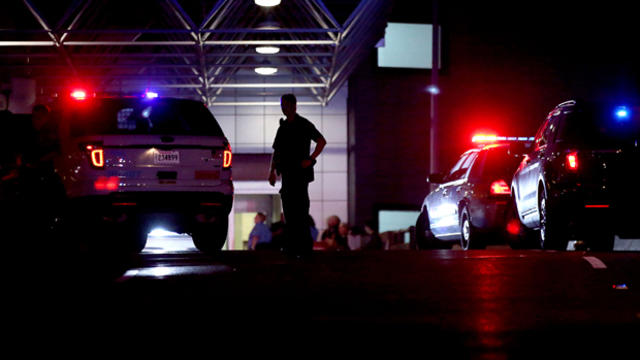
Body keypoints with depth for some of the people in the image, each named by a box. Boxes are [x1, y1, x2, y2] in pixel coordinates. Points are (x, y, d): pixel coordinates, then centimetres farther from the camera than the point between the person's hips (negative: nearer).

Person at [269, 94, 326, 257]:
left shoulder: (304, 124, -3)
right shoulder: (283, 127, 18)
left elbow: (321, 141, -10)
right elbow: (276, 151, 21)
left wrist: (310, 159, -15)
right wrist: (272, 171, 11)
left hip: (300, 173, -7)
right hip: (287, 173, 7)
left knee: (299, 209, -12)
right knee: (288, 209, 6)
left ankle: (304, 246, -13)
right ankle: (292, 245, 10)